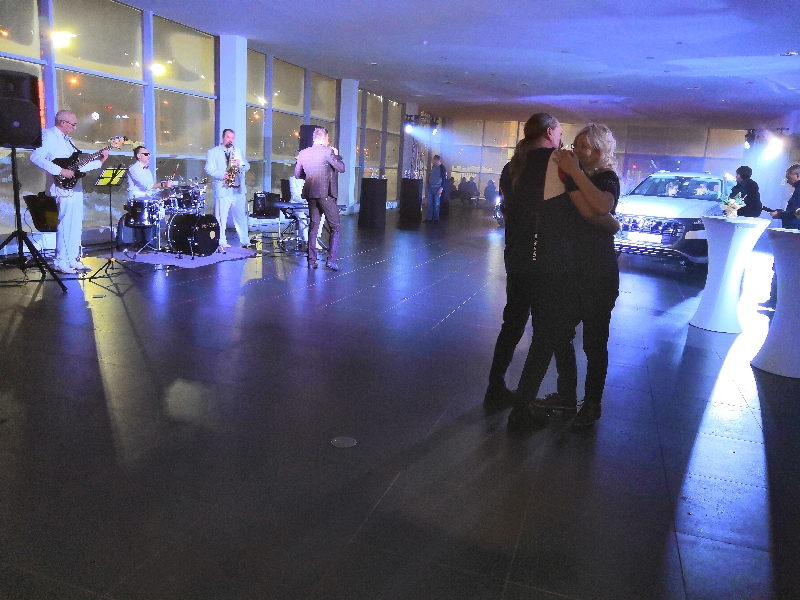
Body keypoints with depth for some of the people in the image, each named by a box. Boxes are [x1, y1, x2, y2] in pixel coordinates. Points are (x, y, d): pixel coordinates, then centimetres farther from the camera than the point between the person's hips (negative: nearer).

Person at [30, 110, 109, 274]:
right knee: (65, 224, -9)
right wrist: (60, 171, -23)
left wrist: (100, 161, 14)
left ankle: (72, 259, 18)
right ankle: (60, 262, -3)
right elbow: (36, 157, -20)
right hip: (63, 188, -9)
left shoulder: (67, 139, 20)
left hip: (75, 188, 9)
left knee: (75, 225, 11)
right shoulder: (49, 135, -7)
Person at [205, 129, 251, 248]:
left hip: (238, 189, 3)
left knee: (241, 216, 5)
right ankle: (221, 241, 3)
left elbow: (247, 167, 12)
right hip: (222, 189, -3)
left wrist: (240, 163, -9)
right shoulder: (213, 152, 6)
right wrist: (222, 175, -17)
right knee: (221, 217, -3)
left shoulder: (238, 152, 19)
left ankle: (245, 240, 9)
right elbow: (209, 169, -3)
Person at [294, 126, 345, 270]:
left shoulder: (303, 153, 8)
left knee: (313, 227, 13)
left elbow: (297, 174, 13)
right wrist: (336, 155, 8)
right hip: (326, 194, -6)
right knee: (335, 227, 3)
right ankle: (331, 259, -5)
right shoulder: (327, 151, -9)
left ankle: (312, 260, 12)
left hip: (311, 194, 6)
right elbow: (341, 168, -7)